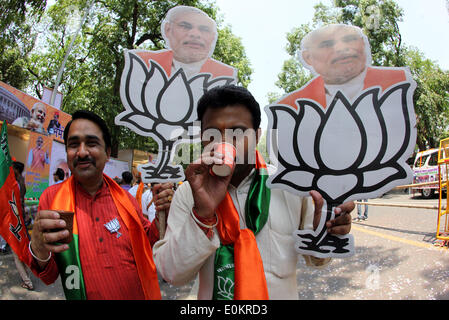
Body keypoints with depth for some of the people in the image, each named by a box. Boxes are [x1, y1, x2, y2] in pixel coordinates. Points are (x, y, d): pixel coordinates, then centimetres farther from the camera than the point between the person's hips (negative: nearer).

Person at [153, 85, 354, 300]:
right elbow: (172, 274, -19)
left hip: (284, 293, 1)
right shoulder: (188, 193, -14)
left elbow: (314, 259, -1)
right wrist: (202, 213, -32)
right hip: (212, 294, 0)